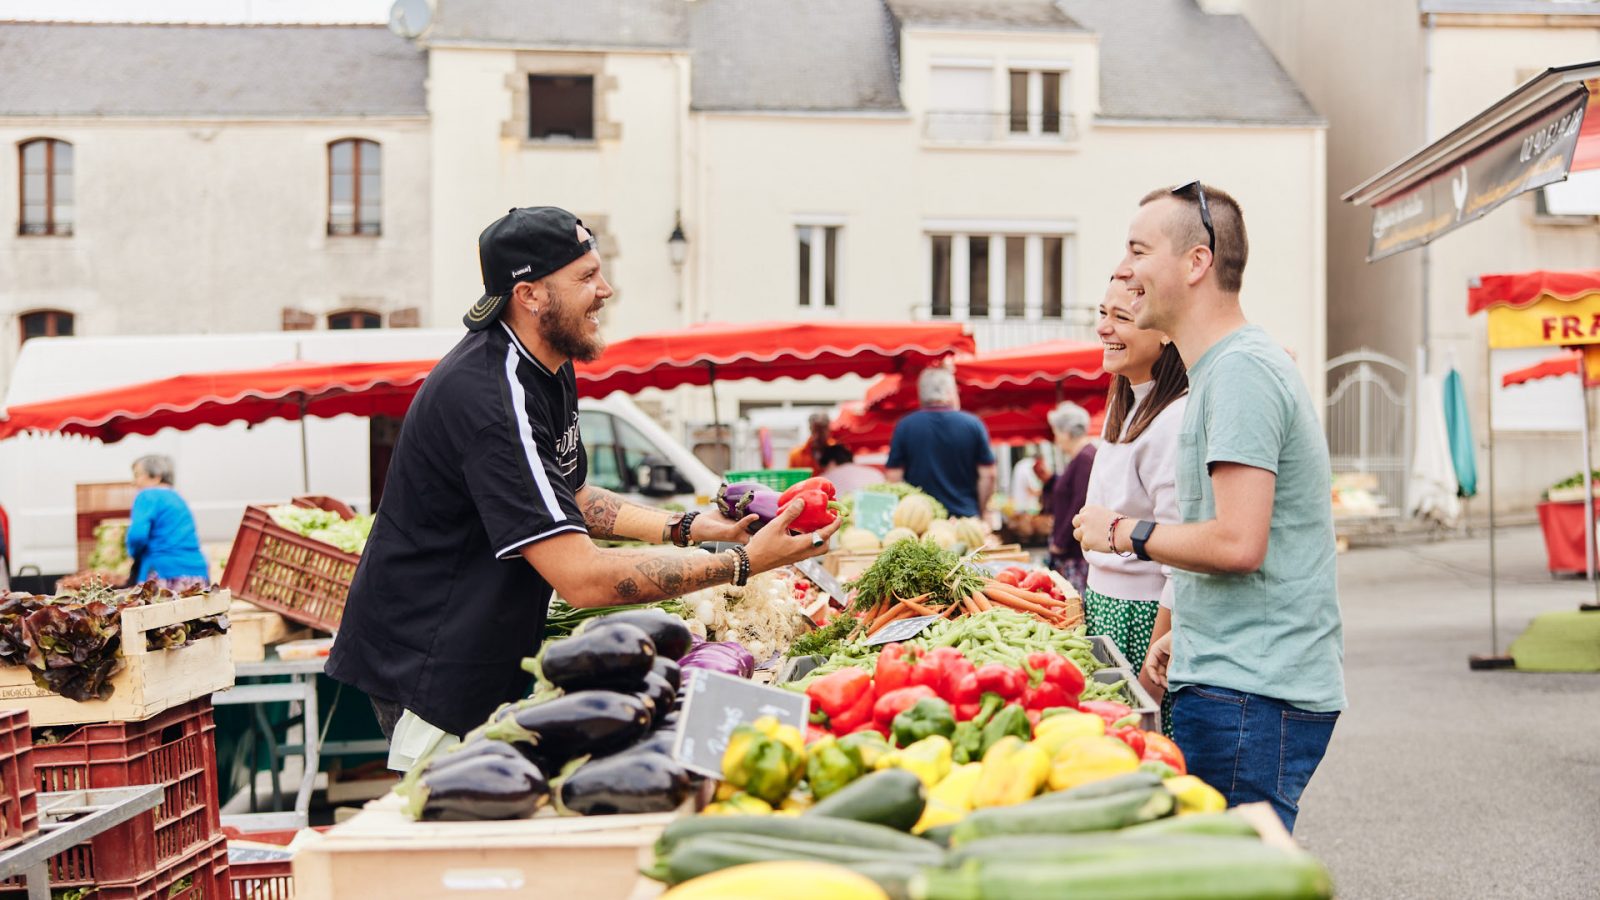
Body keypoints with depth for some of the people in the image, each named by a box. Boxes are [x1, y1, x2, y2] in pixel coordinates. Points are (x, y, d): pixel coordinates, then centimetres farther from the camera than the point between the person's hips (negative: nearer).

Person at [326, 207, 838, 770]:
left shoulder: (547, 369, 5)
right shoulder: (492, 401, -28)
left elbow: (571, 497, 19)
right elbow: (583, 577, -32)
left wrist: (688, 527, 4)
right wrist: (741, 563, -27)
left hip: (487, 658, 10)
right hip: (426, 675, -10)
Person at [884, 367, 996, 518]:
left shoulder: (905, 426, 0)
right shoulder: (973, 424, 2)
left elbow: (894, 476, 0)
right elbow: (988, 475, 2)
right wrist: (979, 512, 14)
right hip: (966, 516, 1)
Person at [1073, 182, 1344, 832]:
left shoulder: (1239, 371, -15)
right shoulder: (1222, 369, 19)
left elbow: (1237, 544, -23)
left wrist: (1126, 533, -9)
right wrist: (1188, 634, 18)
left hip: (1250, 695, -10)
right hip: (1245, 676, 10)